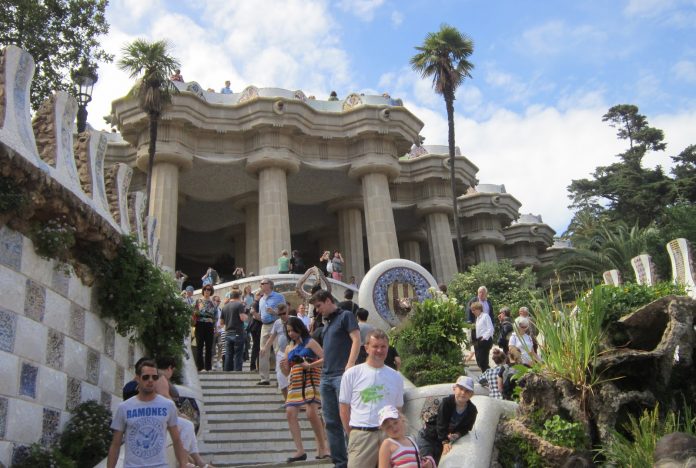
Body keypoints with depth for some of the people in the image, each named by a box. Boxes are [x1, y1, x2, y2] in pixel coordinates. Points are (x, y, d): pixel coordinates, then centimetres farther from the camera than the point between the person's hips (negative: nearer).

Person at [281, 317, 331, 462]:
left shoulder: (310, 342, 2)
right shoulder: (288, 348, 17)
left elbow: (324, 358, -8)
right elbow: (286, 372, 17)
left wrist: (310, 365, -20)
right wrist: (283, 366, -4)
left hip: (310, 381, -6)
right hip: (295, 383, 6)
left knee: (312, 413, -19)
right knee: (290, 413, -7)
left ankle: (323, 448, -5)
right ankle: (300, 451, -2)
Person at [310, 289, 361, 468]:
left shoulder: (346, 316, -1)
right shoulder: (327, 323, 22)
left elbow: (356, 340, -12)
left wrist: (350, 365, -21)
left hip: (342, 375, -8)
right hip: (326, 376, 8)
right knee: (331, 422, 8)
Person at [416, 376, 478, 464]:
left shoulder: (472, 410, -15)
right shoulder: (446, 402, -27)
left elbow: (466, 428, -5)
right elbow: (441, 424, -24)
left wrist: (458, 434, -26)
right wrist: (445, 442, -25)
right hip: (428, 436, -4)